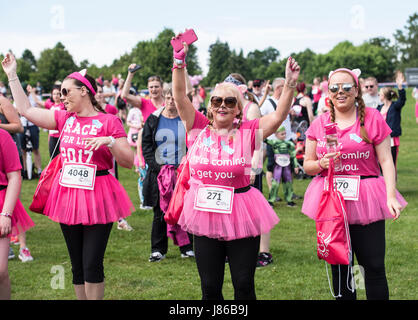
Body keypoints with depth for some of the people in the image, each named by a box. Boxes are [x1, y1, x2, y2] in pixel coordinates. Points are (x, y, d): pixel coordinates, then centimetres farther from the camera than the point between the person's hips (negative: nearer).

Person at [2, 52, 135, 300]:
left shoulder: (108, 122, -6)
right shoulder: (64, 118, 9)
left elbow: (129, 162, -8)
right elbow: (26, 110, 12)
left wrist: (109, 141, -23)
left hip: (97, 196, -5)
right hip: (67, 195, 5)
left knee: (92, 264, -7)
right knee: (77, 265, 11)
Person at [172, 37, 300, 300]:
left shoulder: (247, 132, 0)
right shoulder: (199, 128, 2)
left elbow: (279, 116, -9)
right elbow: (180, 96, -5)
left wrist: (290, 84, -21)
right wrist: (180, 59, -15)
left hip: (240, 215, -1)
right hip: (205, 214, 1)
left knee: (244, 286, 4)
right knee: (210, 287, 10)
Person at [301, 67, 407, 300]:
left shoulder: (372, 118, -1)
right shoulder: (319, 124, 7)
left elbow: (386, 160, -4)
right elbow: (307, 166, 12)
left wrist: (391, 196, -15)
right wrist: (321, 163, -11)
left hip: (365, 200, -3)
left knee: (375, 266, -5)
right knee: (338, 266, 9)